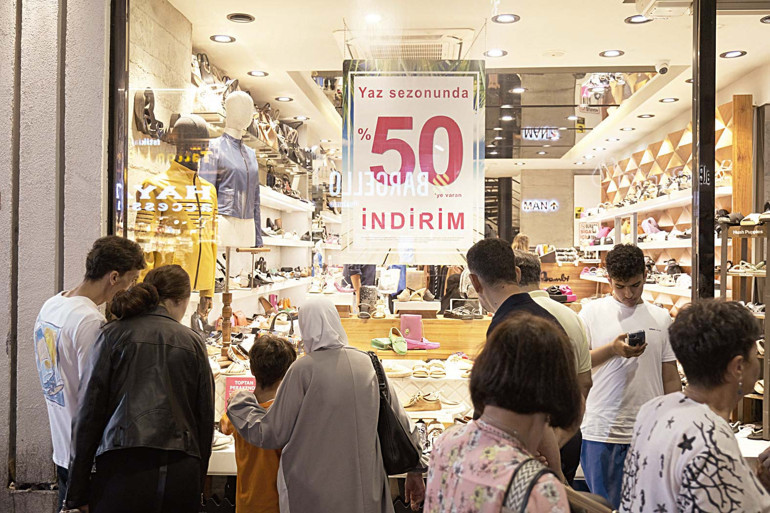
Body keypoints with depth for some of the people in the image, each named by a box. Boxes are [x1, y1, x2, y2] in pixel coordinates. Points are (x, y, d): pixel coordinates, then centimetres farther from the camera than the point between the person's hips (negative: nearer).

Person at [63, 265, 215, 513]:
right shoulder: (193, 342, 7)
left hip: (124, 467, -2)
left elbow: (89, 413, 0)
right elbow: (206, 418, 8)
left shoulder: (113, 335, 3)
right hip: (182, 472, 2)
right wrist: (196, 481, 20)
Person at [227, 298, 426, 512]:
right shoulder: (367, 363, -1)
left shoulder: (304, 369, -12)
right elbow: (399, 419, 3)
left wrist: (237, 403, 9)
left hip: (315, 491, -3)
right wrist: (415, 470, 14)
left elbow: (272, 434, -7)